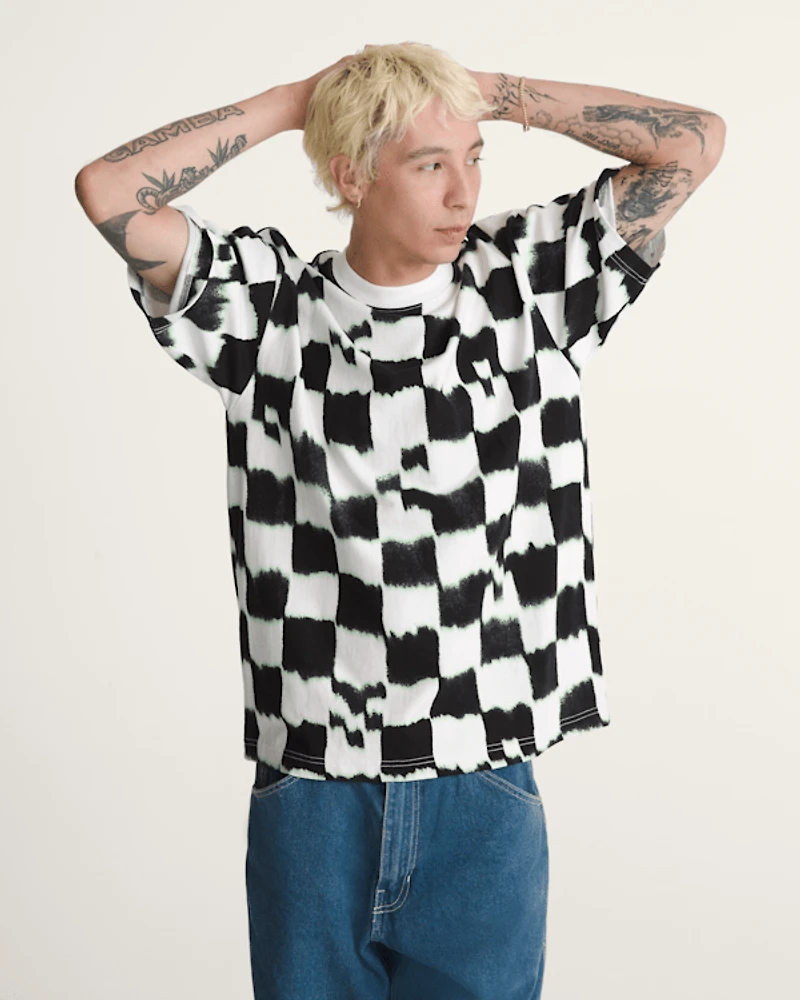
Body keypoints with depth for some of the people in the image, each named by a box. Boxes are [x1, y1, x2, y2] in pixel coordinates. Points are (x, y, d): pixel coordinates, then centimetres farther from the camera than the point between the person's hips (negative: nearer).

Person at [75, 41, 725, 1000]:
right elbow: (107, 190, -10)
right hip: (308, 796, 0)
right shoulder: (263, 307, 0)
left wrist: (494, 92, 0)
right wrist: (287, 104, -3)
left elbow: (695, 139, 0)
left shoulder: (531, 284, 2)